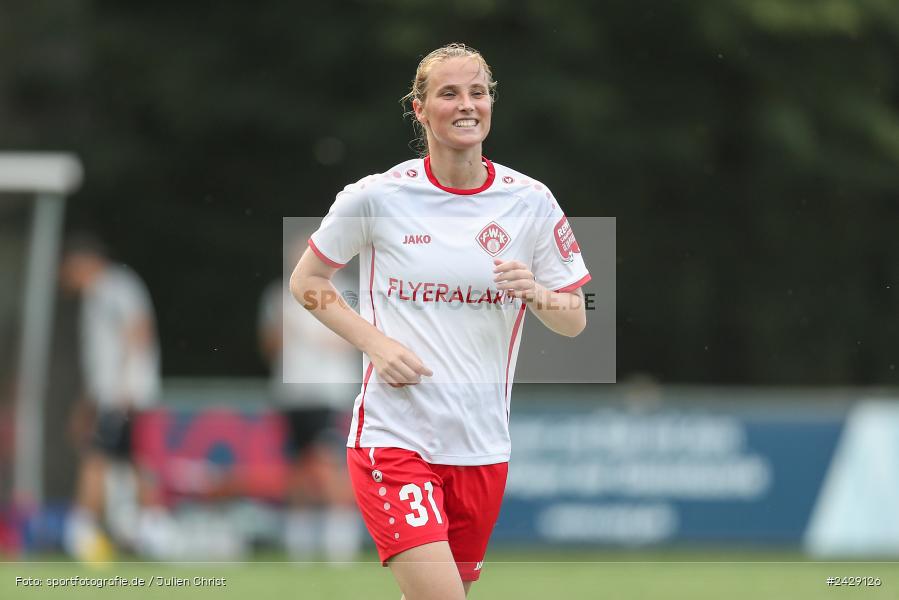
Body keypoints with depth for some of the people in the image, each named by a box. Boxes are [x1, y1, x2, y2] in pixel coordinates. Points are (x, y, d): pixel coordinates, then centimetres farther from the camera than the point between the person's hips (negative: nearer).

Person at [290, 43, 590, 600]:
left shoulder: (531, 202, 2)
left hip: (482, 445, 4)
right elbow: (306, 282, 8)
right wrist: (374, 342, -8)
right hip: (394, 440, -4)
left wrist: (537, 295, -16)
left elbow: (574, 321, 7)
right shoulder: (379, 196, -4)